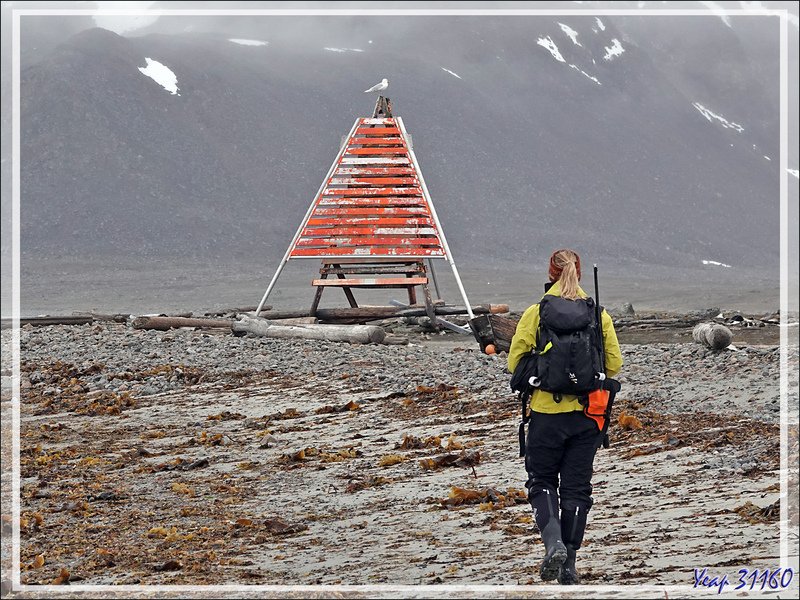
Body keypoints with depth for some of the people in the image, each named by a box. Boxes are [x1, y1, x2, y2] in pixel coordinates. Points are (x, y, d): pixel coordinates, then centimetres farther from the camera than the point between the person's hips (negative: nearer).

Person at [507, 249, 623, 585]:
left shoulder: (536, 312, -5)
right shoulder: (598, 314, 2)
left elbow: (516, 361, -7)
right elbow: (614, 363, 3)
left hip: (547, 411, -2)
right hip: (586, 412, 2)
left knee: (542, 482, 11)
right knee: (576, 488, 9)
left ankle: (554, 542, -13)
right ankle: (569, 565, 10)